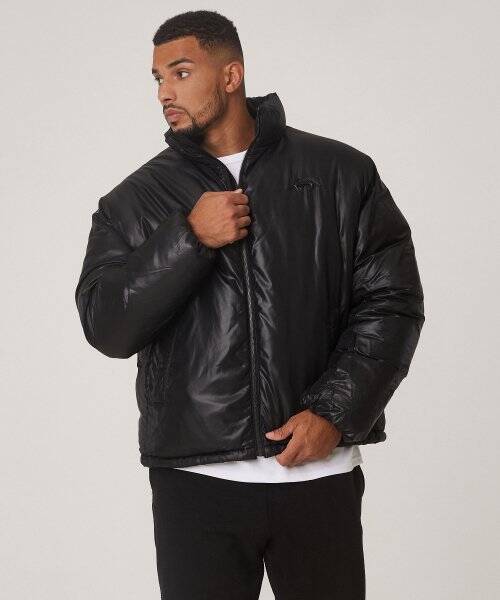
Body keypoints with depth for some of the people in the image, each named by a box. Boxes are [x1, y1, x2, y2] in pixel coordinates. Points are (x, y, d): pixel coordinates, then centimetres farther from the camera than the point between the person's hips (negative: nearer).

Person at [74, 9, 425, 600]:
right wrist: (190, 238, -12)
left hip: (319, 475, 0)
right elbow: (106, 326, -2)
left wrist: (336, 412, -9)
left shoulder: (341, 174, 4)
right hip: (194, 481, 1)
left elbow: (391, 302, 2)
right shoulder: (135, 202, 7)